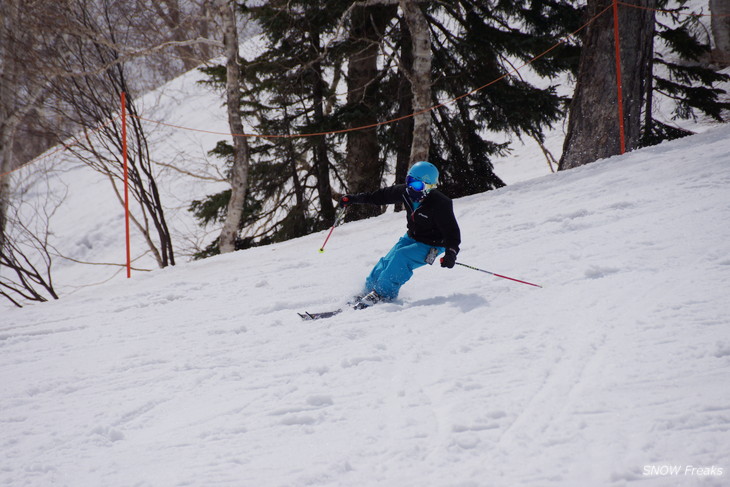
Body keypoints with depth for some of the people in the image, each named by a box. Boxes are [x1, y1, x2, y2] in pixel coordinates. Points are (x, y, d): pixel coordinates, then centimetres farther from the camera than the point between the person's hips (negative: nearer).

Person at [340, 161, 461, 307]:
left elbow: (452, 230, -28)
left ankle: (383, 294, -15)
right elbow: (383, 195, 2)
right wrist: (354, 198, 5)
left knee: (400, 257, -25)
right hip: (411, 237, 7)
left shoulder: (440, 205, -31)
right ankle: (368, 291, 14)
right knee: (387, 261, -2)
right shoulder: (406, 192, -13)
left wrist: (451, 252, -44)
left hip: (431, 246, -7)